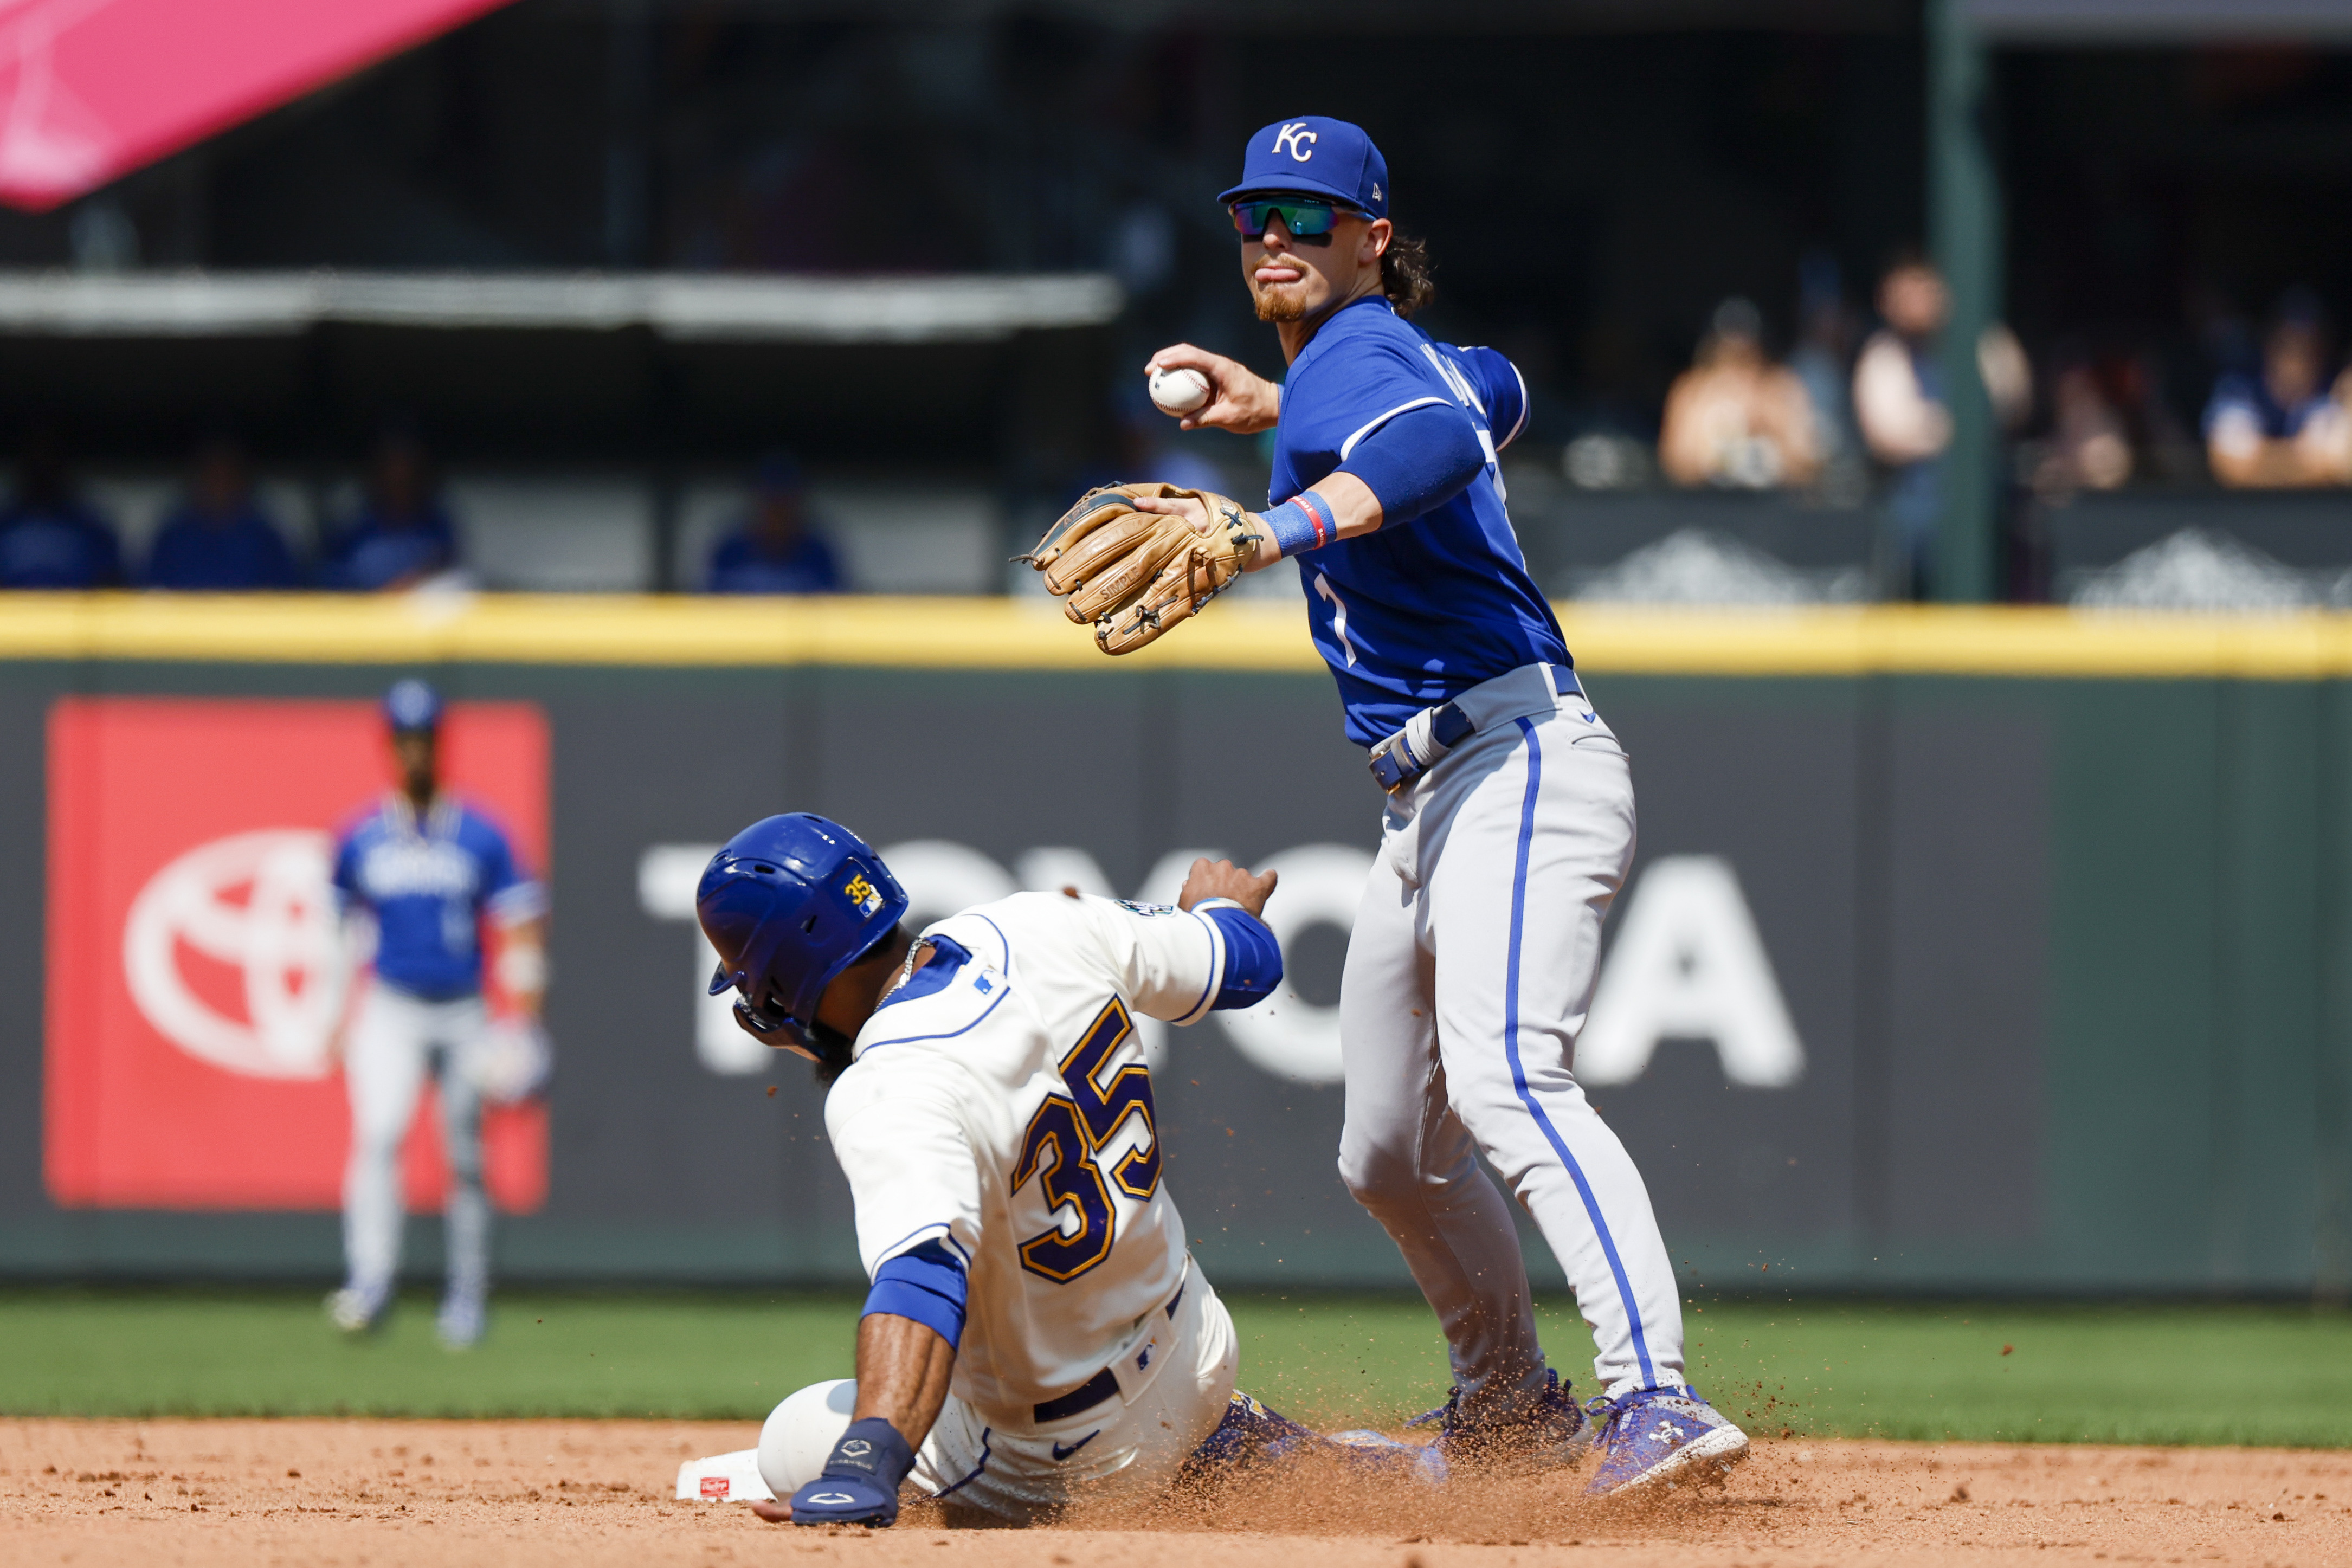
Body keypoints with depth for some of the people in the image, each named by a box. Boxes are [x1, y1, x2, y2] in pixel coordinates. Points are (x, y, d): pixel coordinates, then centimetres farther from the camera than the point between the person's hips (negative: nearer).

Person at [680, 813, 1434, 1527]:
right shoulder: (1040, 929, -12)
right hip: (1197, 1357, 7)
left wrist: (863, 1466, -66)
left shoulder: (891, 1096, -34)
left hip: (1073, 1463, -7)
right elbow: (1249, 960, 6)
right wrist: (1221, 906, 32)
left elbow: (922, 1273, -51)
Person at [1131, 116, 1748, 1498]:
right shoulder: (1409, 357, 19)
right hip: (1433, 808, 11)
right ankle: (1512, 1407, 38)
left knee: (1507, 1080, -31)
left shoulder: (1355, 360, -9)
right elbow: (1498, 396, 43)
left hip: (1521, 761, -11)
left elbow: (1439, 449, -33)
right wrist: (1282, 410, 41)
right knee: (1391, 1154, 20)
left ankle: (1658, 1397, -46)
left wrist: (1272, 534, -49)